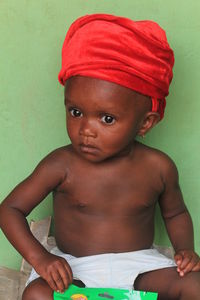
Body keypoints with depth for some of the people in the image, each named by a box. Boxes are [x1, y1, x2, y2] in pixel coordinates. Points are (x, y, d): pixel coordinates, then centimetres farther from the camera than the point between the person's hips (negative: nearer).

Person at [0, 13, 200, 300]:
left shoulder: (158, 167, -5)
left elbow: (175, 213, 14)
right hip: (75, 270, -1)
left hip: (140, 267, 2)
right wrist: (39, 257, -20)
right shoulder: (61, 165, -12)